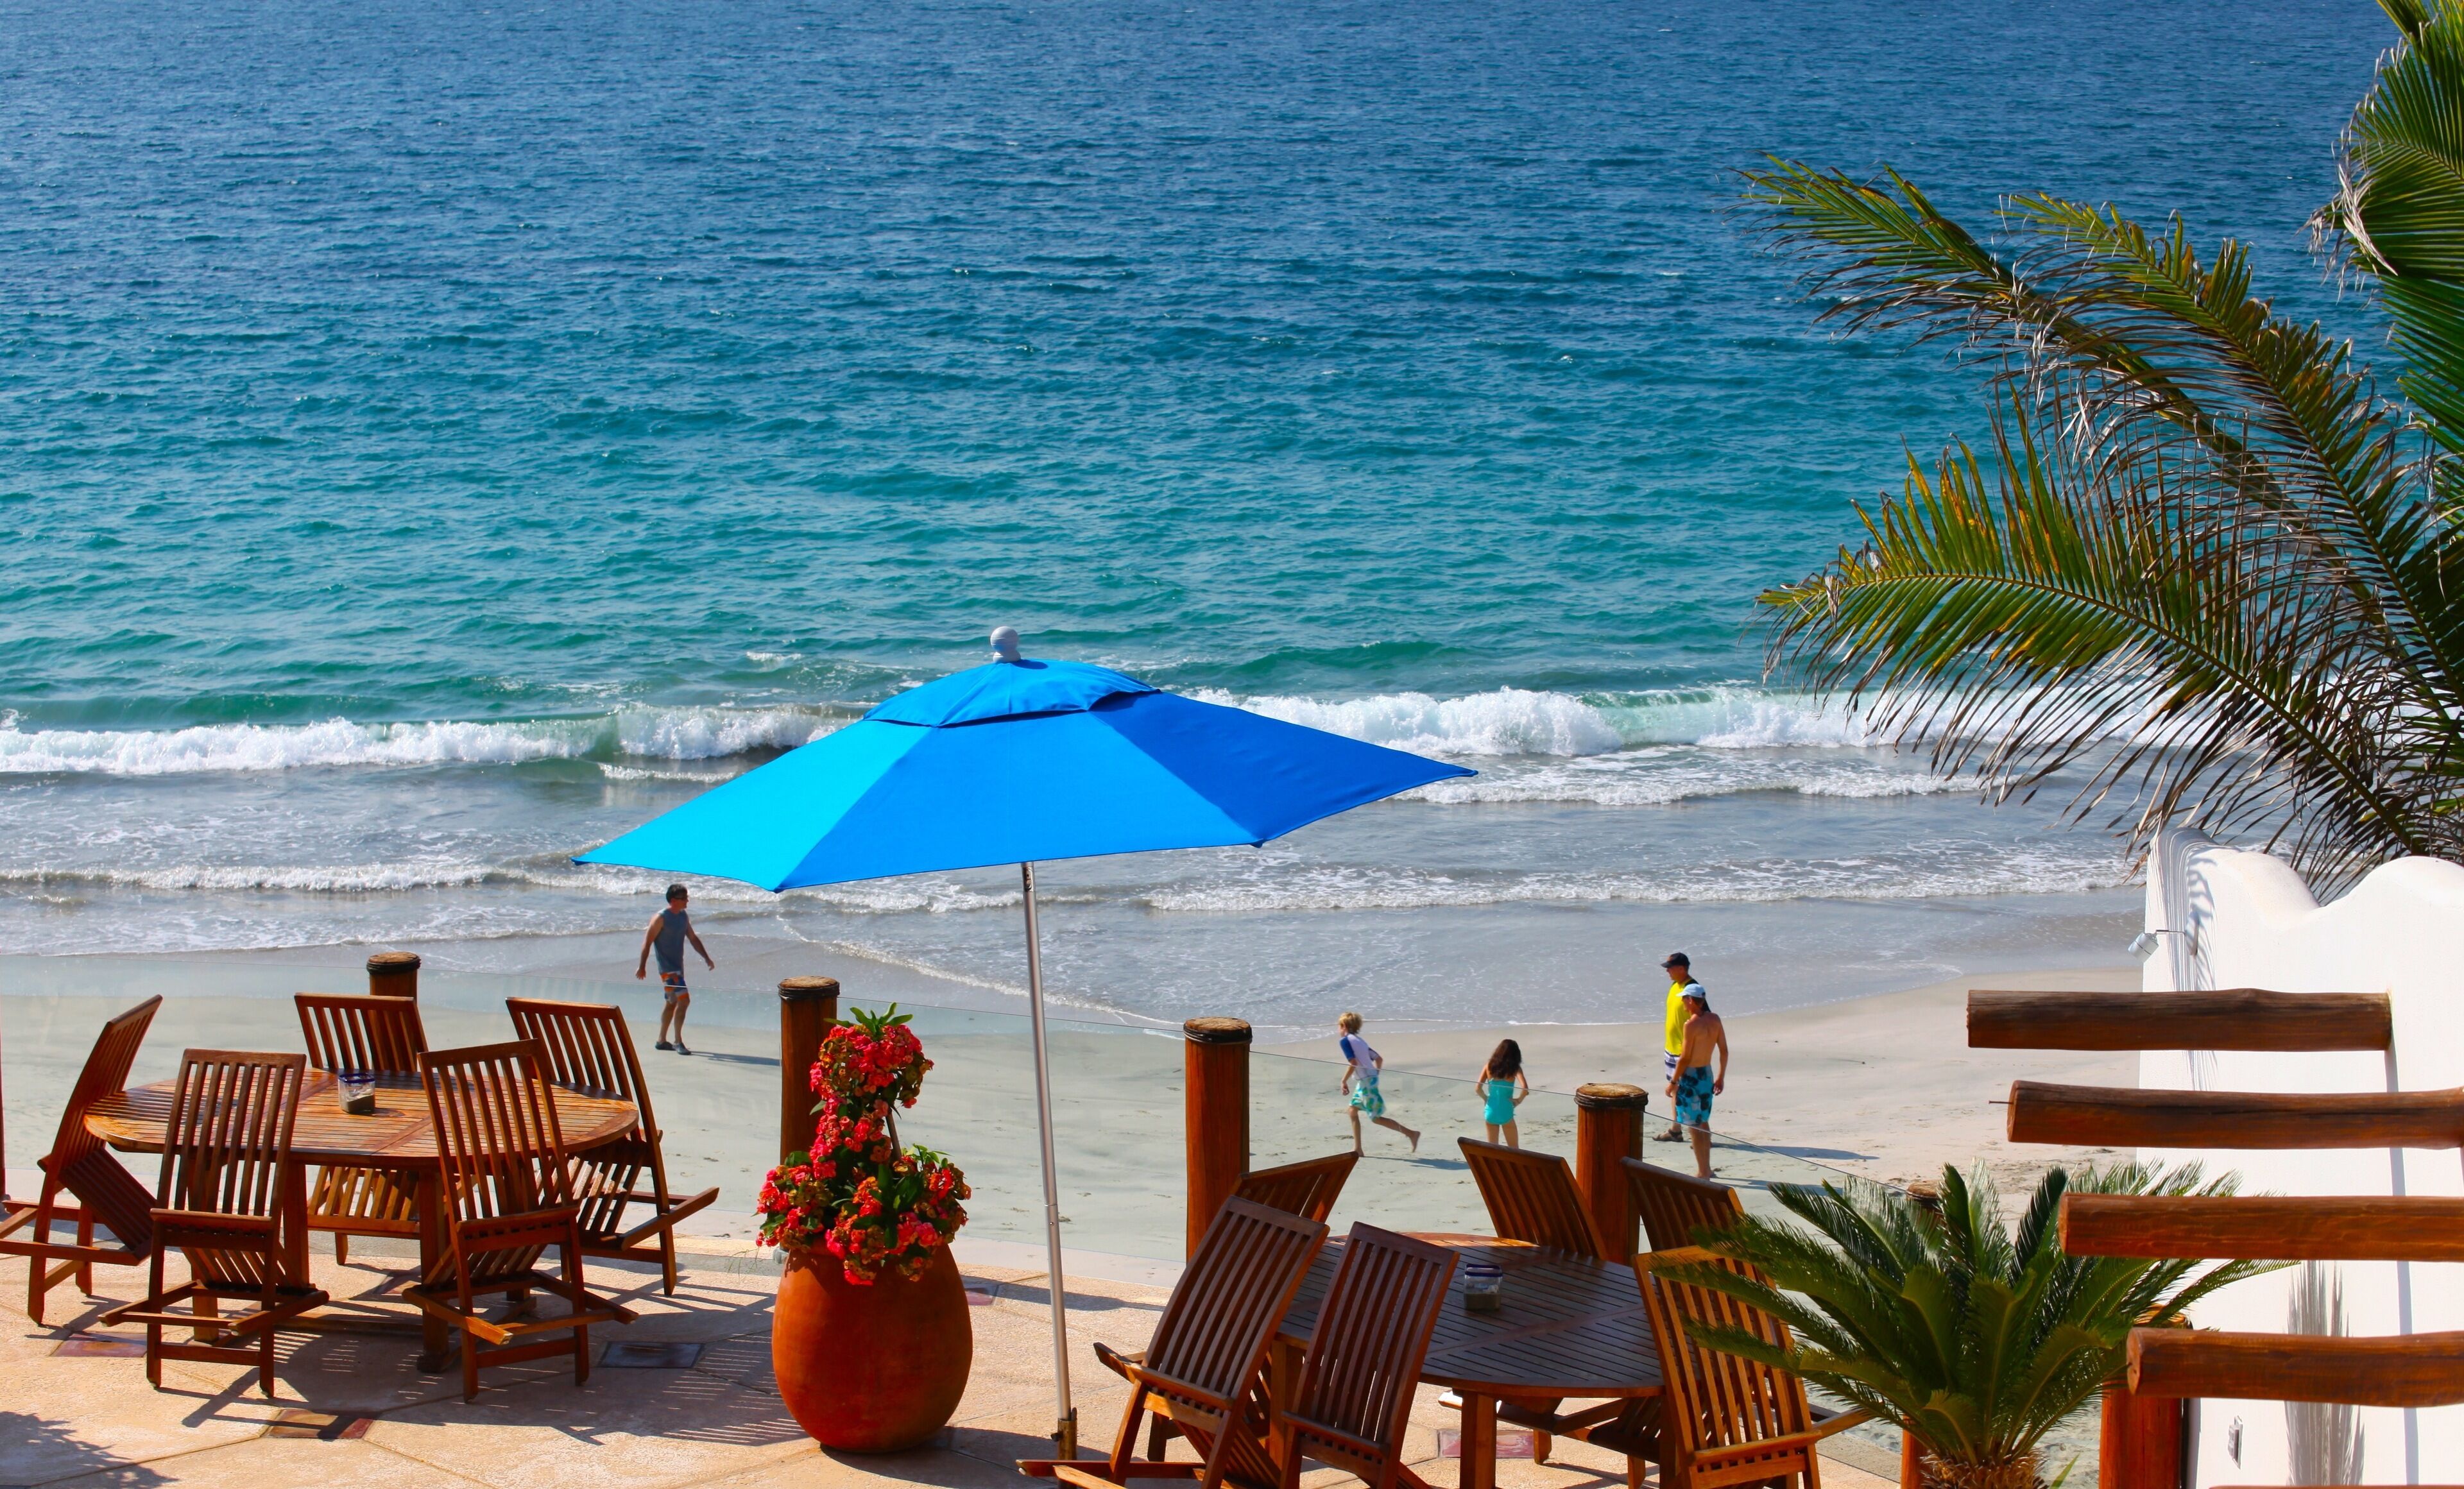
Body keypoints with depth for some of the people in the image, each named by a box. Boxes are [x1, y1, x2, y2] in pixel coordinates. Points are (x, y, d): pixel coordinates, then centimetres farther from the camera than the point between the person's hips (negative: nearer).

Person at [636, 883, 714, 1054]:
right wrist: (642, 966, -15)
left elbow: (693, 939, 19)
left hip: (678, 966, 9)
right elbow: (648, 941, -13)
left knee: (672, 1003, 14)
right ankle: (678, 1042, -10)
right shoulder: (661, 918, -13)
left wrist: (706, 958, 12)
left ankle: (662, 1040, 24)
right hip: (667, 968, -9)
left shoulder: (684, 917, 10)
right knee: (683, 1000, -16)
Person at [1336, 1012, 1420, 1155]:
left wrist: (1344, 1081, -12)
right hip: (1371, 1078, 9)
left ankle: (1411, 1134, -9)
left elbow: (1353, 1063, -19)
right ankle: (1357, 1148, 14)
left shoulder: (1345, 1041, -8)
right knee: (1353, 1110, 15)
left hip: (1366, 1082, -9)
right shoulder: (1360, 1041, 18)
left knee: (1376, 1118, -5)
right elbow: (1379, 1059, 19)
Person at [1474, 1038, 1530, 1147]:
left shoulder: (1489, 1066, 2)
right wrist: (1519, 1100, -3)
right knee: (1514, 1150, 9)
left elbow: (1478, 1088, -5)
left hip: (1490, 1111, 3)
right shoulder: (1514, 1068, -7)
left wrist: (1486, 1098, 12)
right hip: (1505, 1112, -3)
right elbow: (1525, 1089, -21)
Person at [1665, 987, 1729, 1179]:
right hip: (1707, 1074, 8)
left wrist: (1673, 1081, -10)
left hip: (1691, 1077, -8)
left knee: (1694, 1126, 0)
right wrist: (1721, 1077, 17)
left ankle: (1703, 1172, 3)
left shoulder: (1692, 1024, -20)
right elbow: (1724, 1050, 7)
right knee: (1703, 1123, 20)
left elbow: (1685, 1058, -19)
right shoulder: (1715, 1020, 2)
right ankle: (1705, 1169, 28)